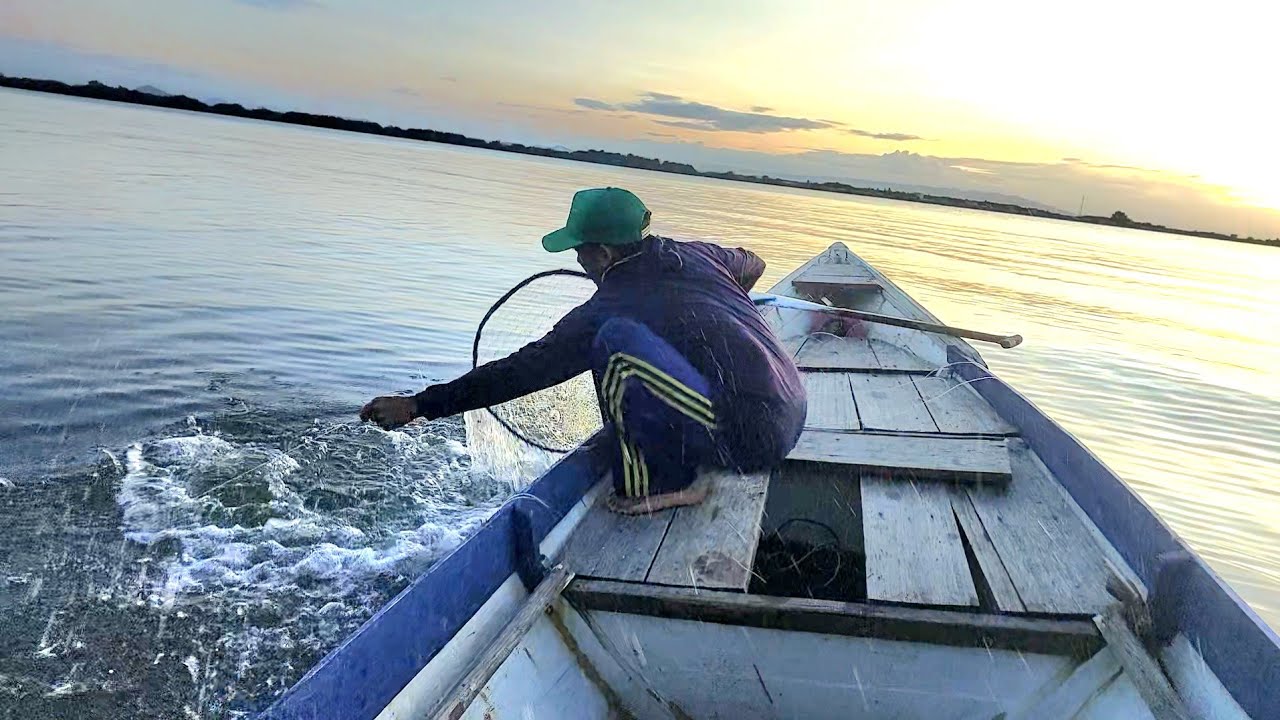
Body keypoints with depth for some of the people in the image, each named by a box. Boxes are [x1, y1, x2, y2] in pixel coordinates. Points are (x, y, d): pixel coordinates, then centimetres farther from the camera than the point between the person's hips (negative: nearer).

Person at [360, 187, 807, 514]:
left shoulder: (606, 312, -9)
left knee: (616, 339, -20)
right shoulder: (695, 254, 9)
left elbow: (522, 371, -5)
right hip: (794, 417, 9)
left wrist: (417, 405, 4)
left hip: (748, 439, -8)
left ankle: (658, 484, -5)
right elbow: (752, 266, 31)